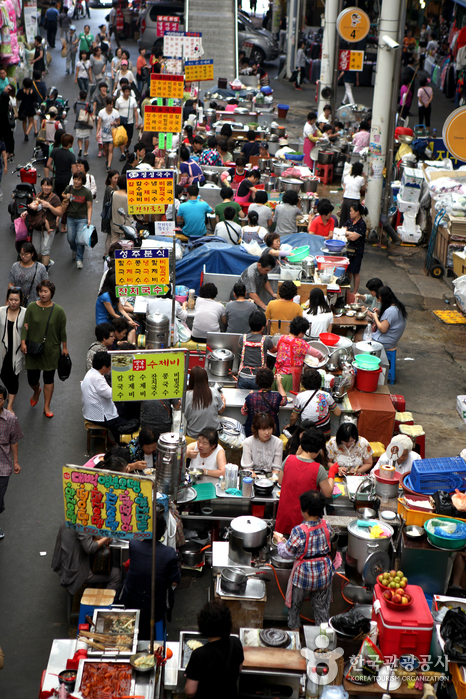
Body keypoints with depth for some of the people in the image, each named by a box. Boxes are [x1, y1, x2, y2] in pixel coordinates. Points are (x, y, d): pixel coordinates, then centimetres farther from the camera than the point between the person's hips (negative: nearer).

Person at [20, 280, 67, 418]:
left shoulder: (58, 310, -6)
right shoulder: (32, 307, -4)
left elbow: (62, 331, 1)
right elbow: (25, 326, -2)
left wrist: (64, 347, 4)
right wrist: (23, 342, -12)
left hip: (51, 350, -1)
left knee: (49, 378, 5)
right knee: (32, 379, 5)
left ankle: (47, 407, 19)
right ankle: (36, 392, 42)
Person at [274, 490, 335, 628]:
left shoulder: (299, 531, -26)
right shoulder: (327, 527, -10)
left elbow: (287, 553, -16)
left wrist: (280, 541, 5)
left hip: (304, 573, -4)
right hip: (324, 572, 4)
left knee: (295, 604, 21)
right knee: (321, 606, 21)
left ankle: (294, 628, 37)